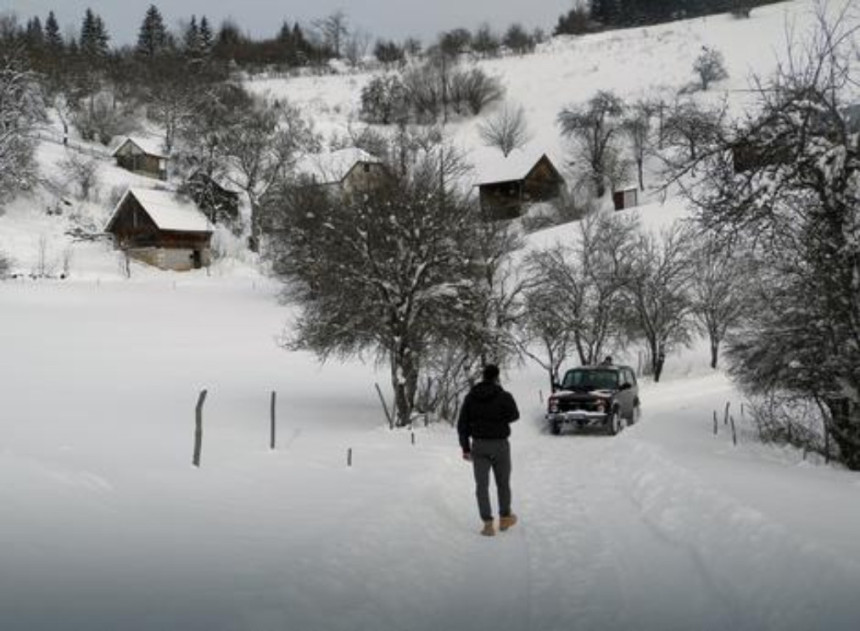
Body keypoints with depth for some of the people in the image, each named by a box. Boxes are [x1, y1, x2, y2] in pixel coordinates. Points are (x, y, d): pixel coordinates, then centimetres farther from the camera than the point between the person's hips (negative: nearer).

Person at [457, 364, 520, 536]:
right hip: (500, 445, -2)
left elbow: (462, 424, -1)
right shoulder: (504, 396, -13)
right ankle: (505, 518, 29)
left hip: (479, 445, 2)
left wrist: (465, 448, 7)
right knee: (503, 483, 16)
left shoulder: (470, 397, -3)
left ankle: (488, 524, -1)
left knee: (482, 485, 4)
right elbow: (514, 416, 6)